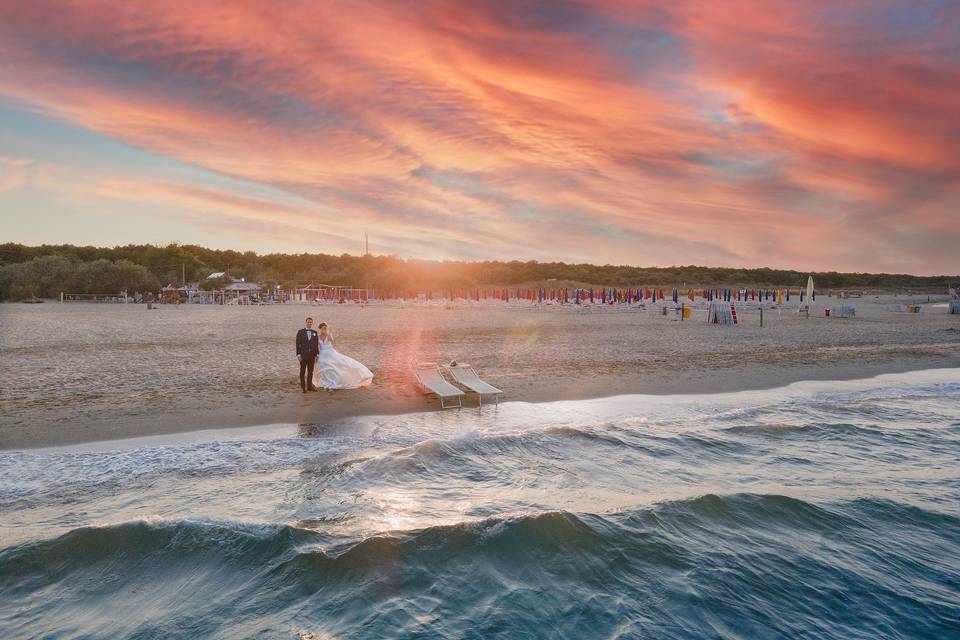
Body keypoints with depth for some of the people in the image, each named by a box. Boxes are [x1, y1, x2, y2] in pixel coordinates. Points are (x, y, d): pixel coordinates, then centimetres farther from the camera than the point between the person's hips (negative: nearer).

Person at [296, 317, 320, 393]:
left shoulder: (315, 332, 8)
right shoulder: (300, 332, -1)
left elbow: (316, 344, 9)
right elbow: (298, 344, -3)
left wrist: (316, 354, 5)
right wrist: (298, 354, -10)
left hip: (312, 355, 3)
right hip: (303, 355, -3)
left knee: (310, 371, 10)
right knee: (303, 371, 2)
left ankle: (309, 386, 19)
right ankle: (303, 387, 8)